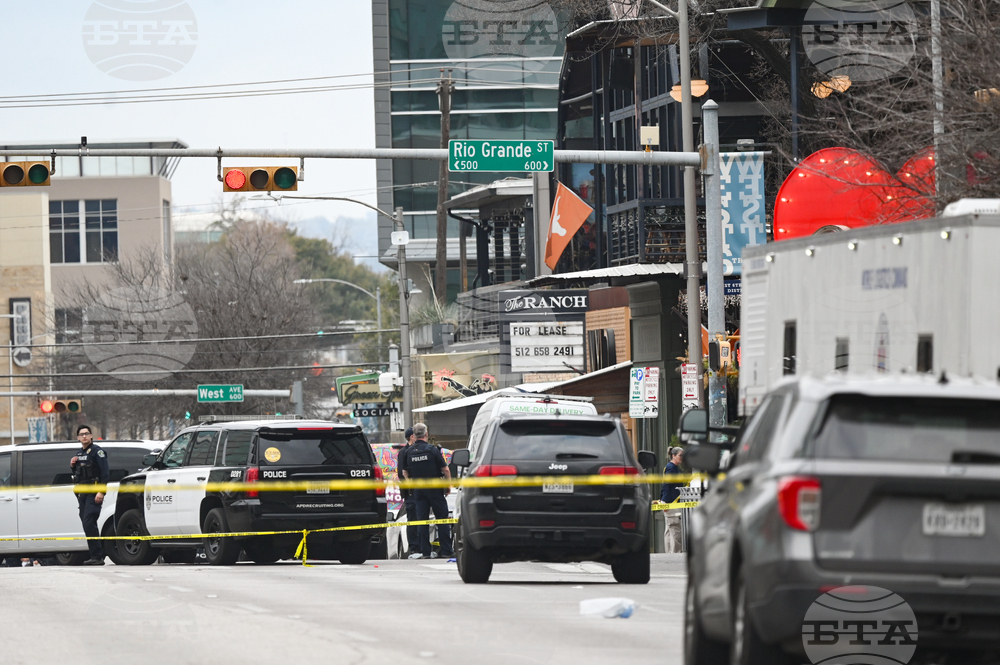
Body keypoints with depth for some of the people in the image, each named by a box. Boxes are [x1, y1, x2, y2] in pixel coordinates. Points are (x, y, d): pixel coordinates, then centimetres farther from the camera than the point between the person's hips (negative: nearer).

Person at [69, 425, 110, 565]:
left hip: (94, 493, -9)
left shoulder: (97, 451, -6)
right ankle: (97, 556, 12)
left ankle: (97, 556, -18)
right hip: (82, 493, 9)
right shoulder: (80, 454, 19)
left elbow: (105, 473, -13)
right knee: (87, 525, 7)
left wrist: (101, 492, -21)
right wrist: (72, 466, 7)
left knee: (89, 523, -18)